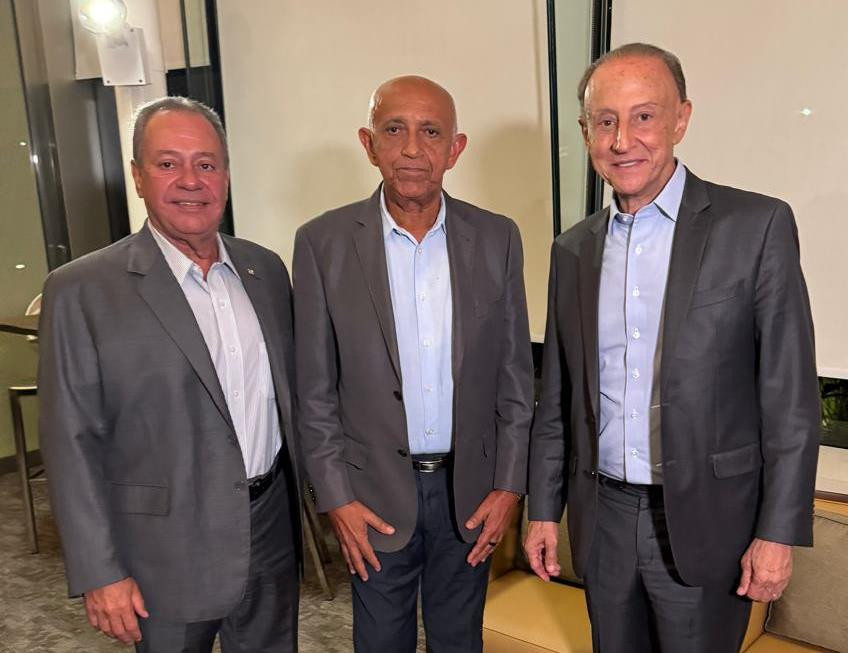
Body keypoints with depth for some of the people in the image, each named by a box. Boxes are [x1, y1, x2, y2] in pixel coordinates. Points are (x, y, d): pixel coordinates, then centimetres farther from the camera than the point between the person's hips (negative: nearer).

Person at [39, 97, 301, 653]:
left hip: (274, 531, 5)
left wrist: (311, 495, 10)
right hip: (168, 555, -4)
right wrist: (100, 573, -10)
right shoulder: (82, 292, -12)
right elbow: (73, 443, -10)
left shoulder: (266, 269, 2)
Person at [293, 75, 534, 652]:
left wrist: (509, 484, -2)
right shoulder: (323, 242, -9)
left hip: (470, 489, 2)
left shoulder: (497, 238, -4)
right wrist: (336, 497, -6)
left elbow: (515, 375, 1)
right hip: (375, 492, -1)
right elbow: (314, 390, -5)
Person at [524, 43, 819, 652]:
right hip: (602, 517, 4)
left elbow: (792, 398, -9)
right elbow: (558, 398, 8)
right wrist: (543, 509, 8)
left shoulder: (756, 226, -9)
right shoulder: (573, 249, 3)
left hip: (704, 520, -3)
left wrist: (778, 533, -10)